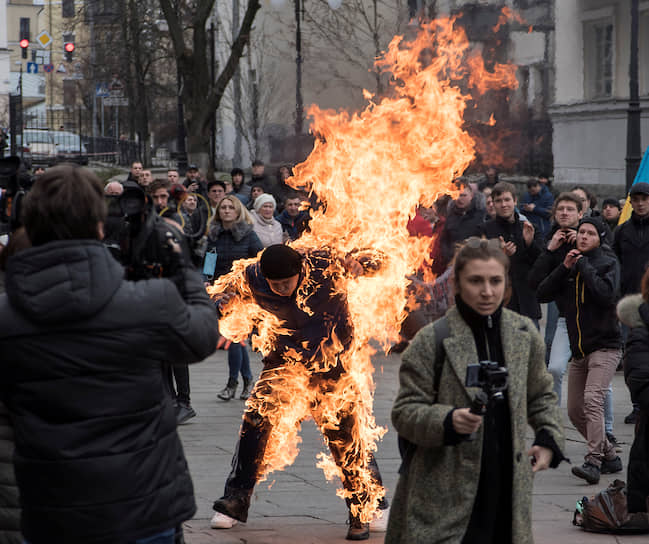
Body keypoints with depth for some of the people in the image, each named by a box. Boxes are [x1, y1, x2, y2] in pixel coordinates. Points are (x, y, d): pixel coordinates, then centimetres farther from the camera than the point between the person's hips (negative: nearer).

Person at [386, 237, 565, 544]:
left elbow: (541, 395, 23)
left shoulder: (525, 334, 8)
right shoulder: (431, 340, -6)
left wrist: (549, 438, 8)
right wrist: (448, 421, -23)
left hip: (508, 489, 4)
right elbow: (404, 412, -6)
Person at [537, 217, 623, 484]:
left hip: (605, 346, -7)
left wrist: (583, 265, -13)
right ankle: (610, 457, 22)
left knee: (592, 401, -24)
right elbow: (542, 294, 3)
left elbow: (606, 293, -20)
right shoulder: (571, 264, 13)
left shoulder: (608, 262, -1)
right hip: (579, 351, 7)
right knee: (575, 411, 8)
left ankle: (593, 462, -28)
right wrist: (564, 268, -7)